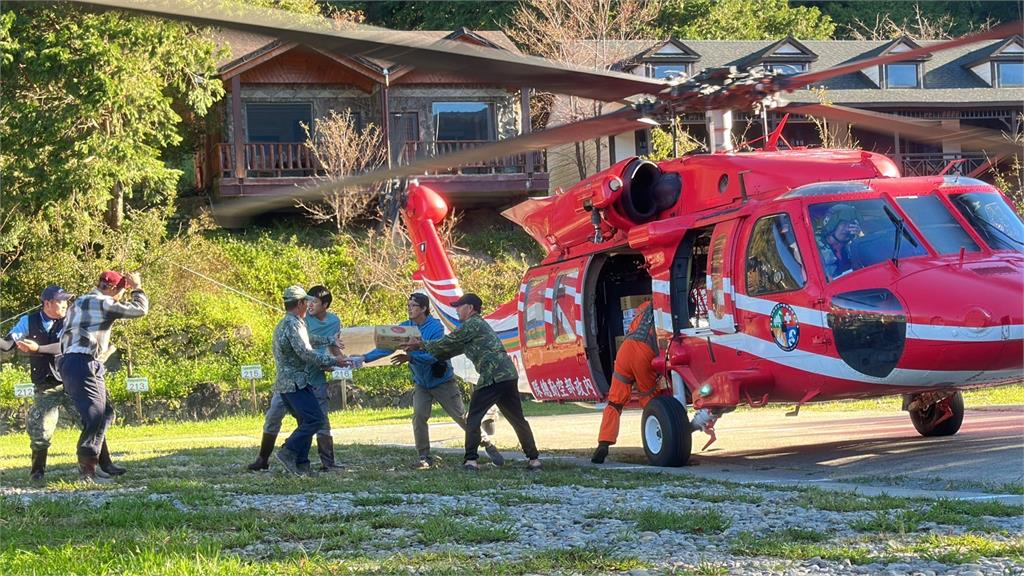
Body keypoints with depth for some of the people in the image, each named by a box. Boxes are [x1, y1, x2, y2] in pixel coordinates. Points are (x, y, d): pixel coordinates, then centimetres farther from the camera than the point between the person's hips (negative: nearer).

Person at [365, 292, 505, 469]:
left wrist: (410, 358, -37)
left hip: (442, 381, -4)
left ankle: (488, 445, 13)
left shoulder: (435, 327, -20)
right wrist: (365, 358, -18)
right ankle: (424, 457, -1)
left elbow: (434, 355, -28)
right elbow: (386, 347, -6)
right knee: (419, 417, -13)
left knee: (461, 416, 0)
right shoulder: (405, 327, -4)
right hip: (421, 384, 4)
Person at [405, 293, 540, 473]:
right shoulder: (480, 325, 27)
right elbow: (453, 349, 28)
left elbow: (447, 343, -1)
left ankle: (471, 460, -5)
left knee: (473, 419, -1)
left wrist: (423, 345, 13)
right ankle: (534, 459, 11)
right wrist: (423, 346, 26)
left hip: (493, 377, -9)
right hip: (509, 375, 9)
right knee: (518, 419, 12)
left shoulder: (472, 324, -3)